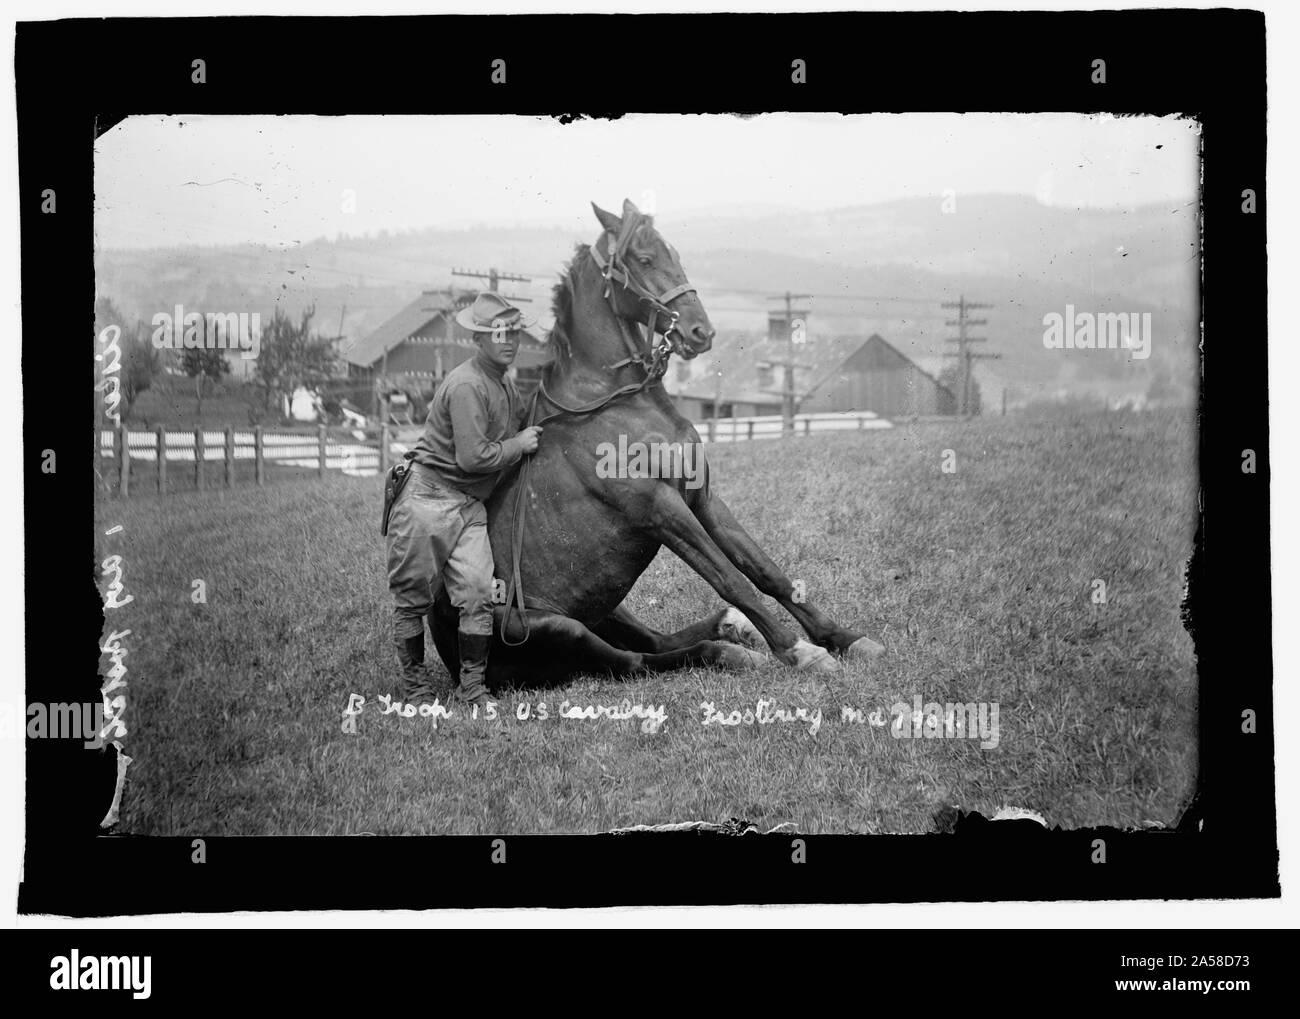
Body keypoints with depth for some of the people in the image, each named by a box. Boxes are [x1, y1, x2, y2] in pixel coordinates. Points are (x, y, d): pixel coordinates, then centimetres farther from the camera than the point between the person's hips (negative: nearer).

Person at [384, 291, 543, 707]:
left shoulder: (506, 384, 12)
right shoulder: (467, 384, -17)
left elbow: (524, 420, 34)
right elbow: (473, 456, -22)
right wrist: (520, 444, -10)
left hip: (470, 505, 8)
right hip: (427, 498, -8)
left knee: (477, 593, -4)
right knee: (414, 595, 3)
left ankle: (472, 687, 3)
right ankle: (414, 684, 15)